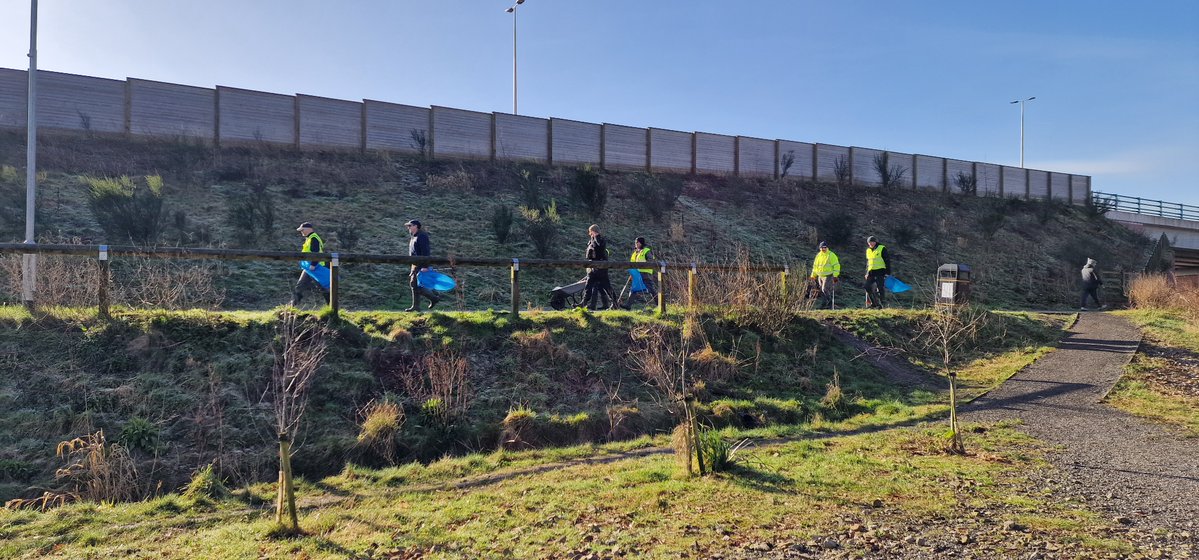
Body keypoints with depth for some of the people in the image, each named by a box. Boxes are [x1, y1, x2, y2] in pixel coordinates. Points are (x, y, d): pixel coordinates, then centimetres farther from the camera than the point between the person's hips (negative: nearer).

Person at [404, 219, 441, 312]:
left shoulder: (421, 236, -15)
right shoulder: (414, 237, 18)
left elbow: (425, 252, -22)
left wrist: (425, 266, -27)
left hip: (421, 264, -10)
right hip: (416, 264, 10)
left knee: (415, 284, -11)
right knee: (414, 284, 10)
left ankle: (434, 298, -2)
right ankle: (416, 306, 14)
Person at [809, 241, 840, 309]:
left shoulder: (831, 255, -6)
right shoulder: (818, 255, 12)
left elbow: (836, 265, -10)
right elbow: (815, 266, 22)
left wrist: (835, 275, -17)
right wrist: (813, 275, 20)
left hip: (828, 276, -6)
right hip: (820, 276, 6)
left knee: (825, 289, -15)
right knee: (822, 291, 7)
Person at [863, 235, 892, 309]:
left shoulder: (882, 248, -5)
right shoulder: (868, 250, 14)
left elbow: (887, 261, -5)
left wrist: (888, 272, -9)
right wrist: (867, 273, 18)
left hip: (880, 271, -6)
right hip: (871, 272, 6)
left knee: (880, 288, -4)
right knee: (868, 287, -1)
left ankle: (880, 304, 2)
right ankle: (873, 303, 10)